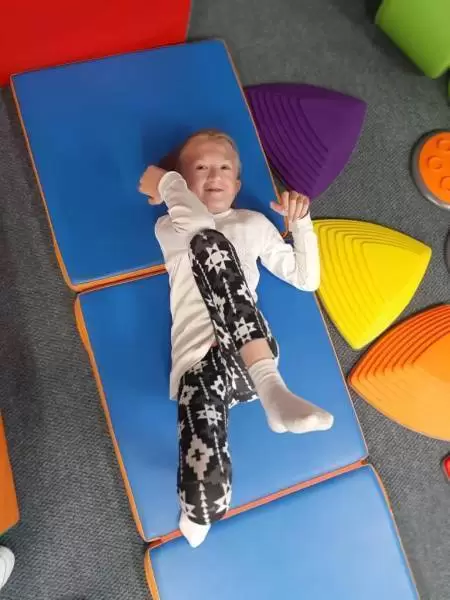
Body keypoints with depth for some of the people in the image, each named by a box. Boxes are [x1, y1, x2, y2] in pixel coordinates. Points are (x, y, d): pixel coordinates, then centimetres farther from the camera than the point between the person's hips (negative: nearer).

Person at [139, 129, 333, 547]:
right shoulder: (169, 227, 20)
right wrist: (170, 184, 11)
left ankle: (267, 381, -39)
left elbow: (307, 279, 26)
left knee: (208, 243, -29)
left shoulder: (254, 223, 27)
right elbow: (198, 224, -7)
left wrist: (300, 221, 15)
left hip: (249, 357, 1)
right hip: (199, 360, -1)